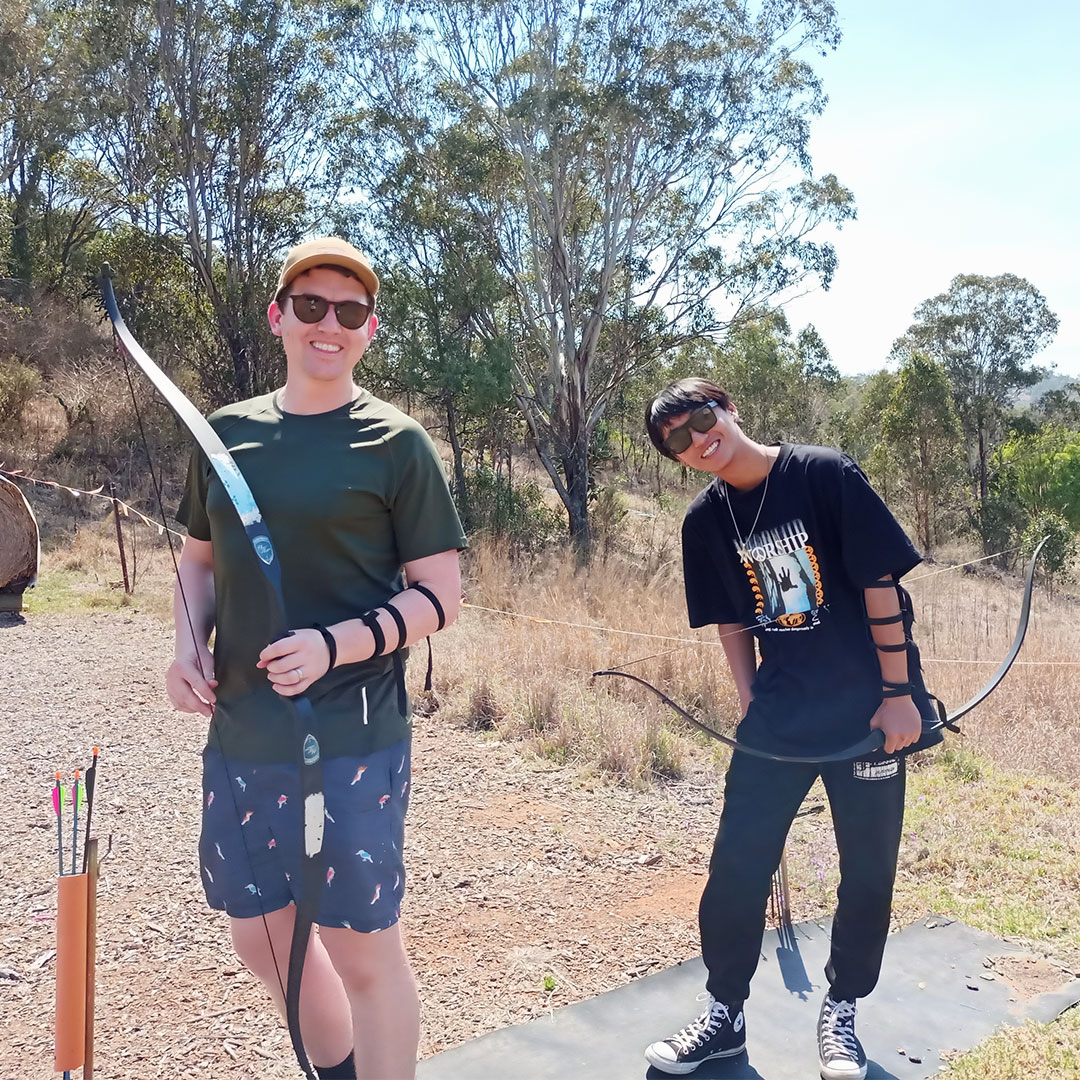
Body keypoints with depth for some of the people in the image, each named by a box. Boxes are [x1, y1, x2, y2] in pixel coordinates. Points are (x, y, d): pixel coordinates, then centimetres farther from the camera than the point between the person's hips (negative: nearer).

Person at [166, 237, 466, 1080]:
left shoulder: (395, 443, -6)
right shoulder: (227, 432, 8)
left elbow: (441, 597, -6)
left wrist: (333, 645, -20)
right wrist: (190, 646, 0)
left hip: (351, 737, -5)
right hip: (238, 735, 6)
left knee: (362, 948, 4)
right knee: (263, 935, 18)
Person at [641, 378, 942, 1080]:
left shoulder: (825, 476, -12)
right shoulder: (705, 522, 1)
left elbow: (881, 585, -11)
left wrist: (898, 694, -10)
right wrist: (751, 703, 4)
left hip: (868, 713, -3)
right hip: (776, 723, 3)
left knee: (869, 870, 8)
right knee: (736, 867, 3)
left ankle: (841, 1013, 31)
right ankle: (724, 1015, 23)